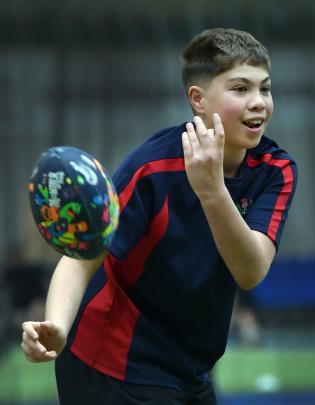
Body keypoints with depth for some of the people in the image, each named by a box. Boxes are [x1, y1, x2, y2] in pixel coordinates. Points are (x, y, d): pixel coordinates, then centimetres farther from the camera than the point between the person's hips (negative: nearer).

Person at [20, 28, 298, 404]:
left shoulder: (277, 171, -9)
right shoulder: (153, 165, -20)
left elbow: (251, 272, -23)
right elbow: (81, 259, -22)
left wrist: (213, 191, -39)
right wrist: (56, 327, -42)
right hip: (113, 372, -5)